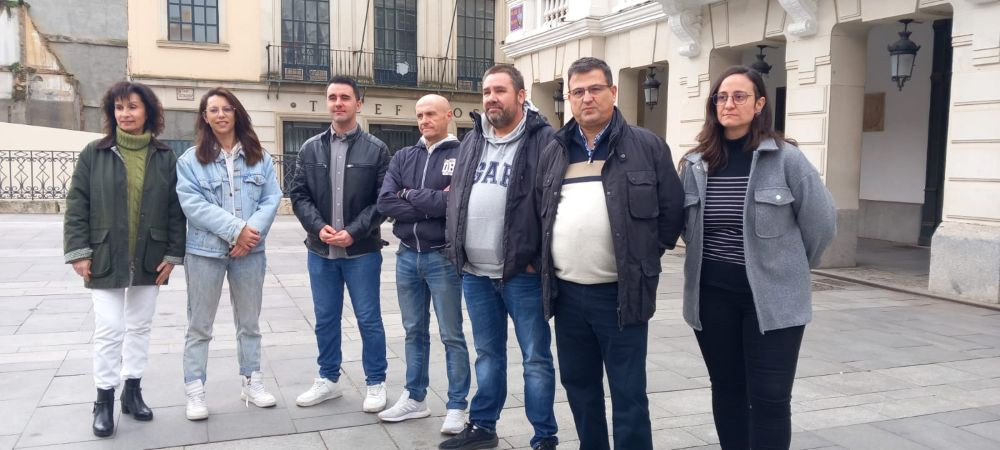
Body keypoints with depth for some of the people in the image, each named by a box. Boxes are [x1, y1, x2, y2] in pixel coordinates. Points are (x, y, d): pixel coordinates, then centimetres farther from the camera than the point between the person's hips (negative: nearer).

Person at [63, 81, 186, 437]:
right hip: (106, 258, -2)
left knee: (140, 327, 12)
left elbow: (176, 209, 2)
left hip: (150, 260, 2)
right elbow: (76, 206, -1)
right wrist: (78, 251, -8)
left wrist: (173, 254, -2)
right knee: (109, 330, -2)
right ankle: (104, 400, 12)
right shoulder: (94, 153, -1)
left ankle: (133, 390, 26)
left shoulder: (165, 157, 2)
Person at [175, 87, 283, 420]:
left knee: (249, 322, 14)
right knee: (200, 325, 6)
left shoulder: (259, 157, 6)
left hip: (250, 251, 2)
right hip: (205, 250, -2)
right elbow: (192, 203, -13)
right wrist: (237, 229, -20)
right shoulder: (191, 159, -2)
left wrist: (253, 231, -17)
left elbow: (272, 198, -1)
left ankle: (252, 382, 27)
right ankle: (195, 391, 16)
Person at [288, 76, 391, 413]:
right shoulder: (310, 149, 7)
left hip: (362, 251, -3)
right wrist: (318, 227, -12)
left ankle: (376, 383, 17)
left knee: (369, 319, 4)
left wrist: (354, 232, -16)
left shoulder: (376, 150, -2)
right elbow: (298, 195, 5)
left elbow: (383, 201, -6)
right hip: (320, 250, 3)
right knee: (325, 319, 13)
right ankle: (328, 379, 29)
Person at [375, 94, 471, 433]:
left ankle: (457, 406, 15)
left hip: (443, 257, -5)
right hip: (407, 256, 5)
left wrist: (409, 195, -10)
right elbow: (385, 202, -4)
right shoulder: (403, 157, 8)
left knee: (451, 336, 4)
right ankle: (414, 398, 28)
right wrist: (432, 205, -14)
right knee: (414, 331, 15)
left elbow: (456, 202, -21)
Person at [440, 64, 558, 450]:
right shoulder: (472, 141, 14)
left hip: (521, 272, -6)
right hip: (474, 273, 6)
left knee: (536, 358, 5)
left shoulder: (544, 140, -8)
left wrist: (540, 257, -14)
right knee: (487, 354, 18)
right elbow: (456, 196, 20)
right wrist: (457, 248, 12)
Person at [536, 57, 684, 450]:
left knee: (628, 394, 3)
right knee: (579, 386, 17)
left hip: (620, 293, -5)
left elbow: (673, 210, 1)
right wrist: (546, 262, 11)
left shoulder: (647, 146, -3)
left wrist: (646, 255, 1)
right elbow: (540, 213, 19)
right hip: (566, 293, 5)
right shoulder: (553, 153, 11)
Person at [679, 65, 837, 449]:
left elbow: (821, 219, -3)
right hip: (712, 296, 4)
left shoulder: (785, 158, -9)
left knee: (769, 398, 0)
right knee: (726, 390, 14)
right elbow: (685, 224, 16)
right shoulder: (696, 162, 3)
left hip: (772, 297, -3)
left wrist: (793, 266, 8)